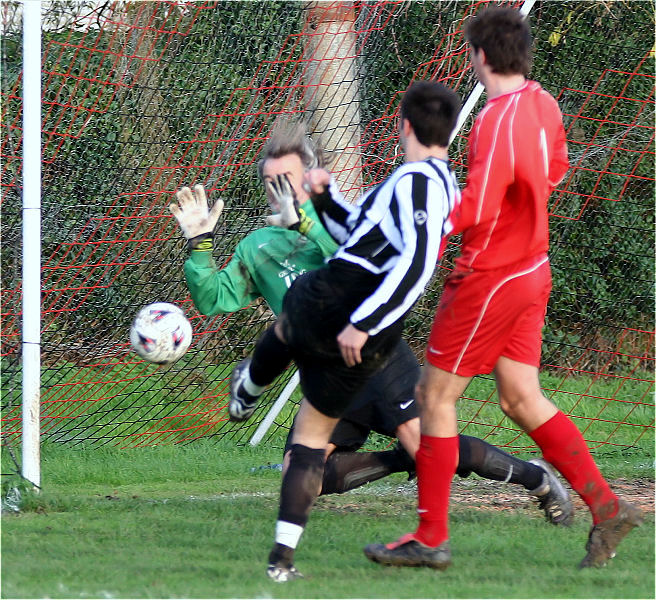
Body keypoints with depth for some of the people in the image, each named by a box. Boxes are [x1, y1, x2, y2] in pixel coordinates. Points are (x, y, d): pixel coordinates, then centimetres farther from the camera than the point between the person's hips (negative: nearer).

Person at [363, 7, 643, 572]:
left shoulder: (499, 121, -25)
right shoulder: (542, 104, 3)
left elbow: (478, 207, -29)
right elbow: (554, 169, 20)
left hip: (489, 280, -9)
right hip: (531, 268, 9)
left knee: (435, 396, 2)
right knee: (522, 399, 13)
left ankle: (431, 538, 8)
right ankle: (606, 507, 7)